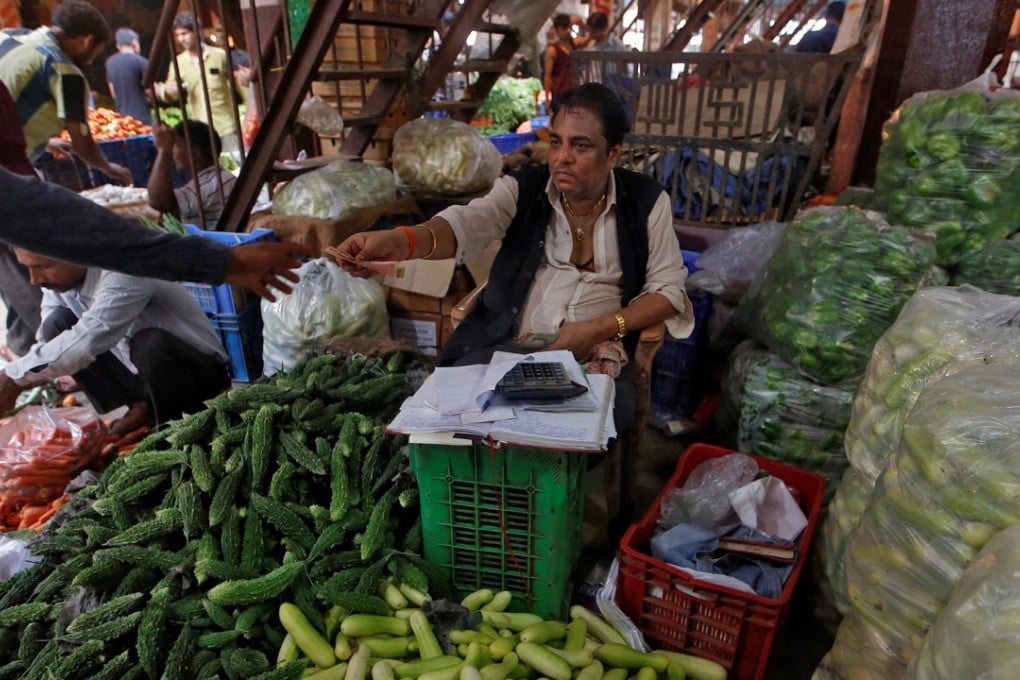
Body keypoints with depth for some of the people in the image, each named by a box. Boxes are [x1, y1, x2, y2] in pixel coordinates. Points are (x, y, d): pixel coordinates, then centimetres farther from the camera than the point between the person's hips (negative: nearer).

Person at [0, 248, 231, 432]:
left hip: (202, 374, -7)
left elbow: (88, 341, -36)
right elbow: (48, 342, -3)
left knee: (150, 343, -37)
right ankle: (139, 408, 1)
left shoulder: (124, 269, -27)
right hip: (141, 374, 7)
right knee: (56, 325, -5)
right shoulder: (59, 276, -4)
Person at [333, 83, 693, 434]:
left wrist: (599, 329, -15)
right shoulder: (523, 187, -1)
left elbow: (668, 287, 1)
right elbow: (468, 222, -20)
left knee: (611, 411, -31)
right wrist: (401, 240, -43)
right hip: (506, 342, 1)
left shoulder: (645, 200, 1)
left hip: (595, 354, 0)